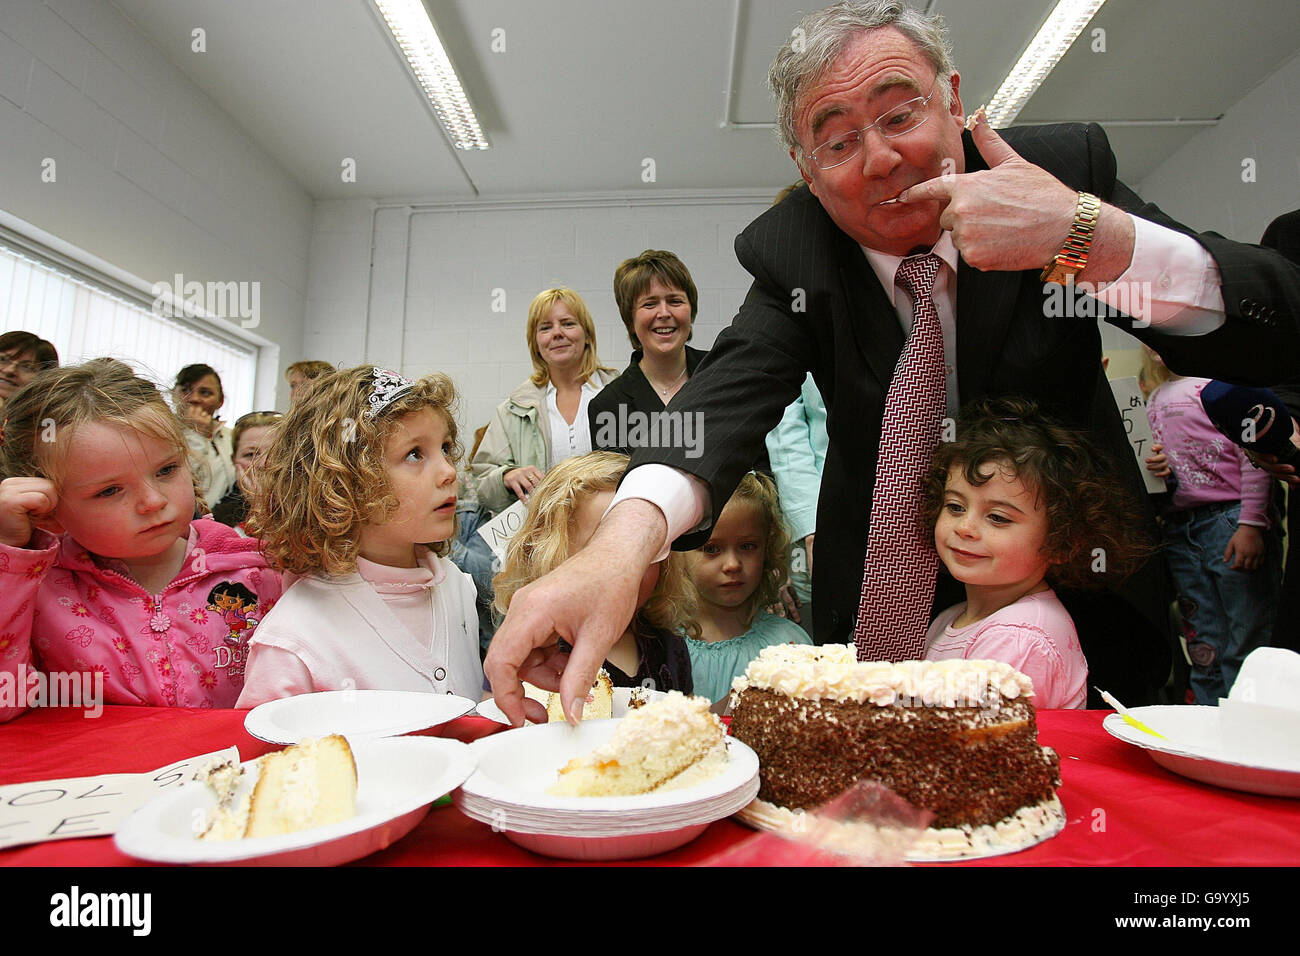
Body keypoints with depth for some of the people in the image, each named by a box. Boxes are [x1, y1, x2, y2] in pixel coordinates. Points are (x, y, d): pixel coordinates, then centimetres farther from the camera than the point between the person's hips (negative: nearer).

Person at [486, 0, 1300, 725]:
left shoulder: (1066, 167, -14)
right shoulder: (792, 253, -13)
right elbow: (733, 393, -30)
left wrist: (1091, 235, -35)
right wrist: (624, 540, -50)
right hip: (879, 617, 0)